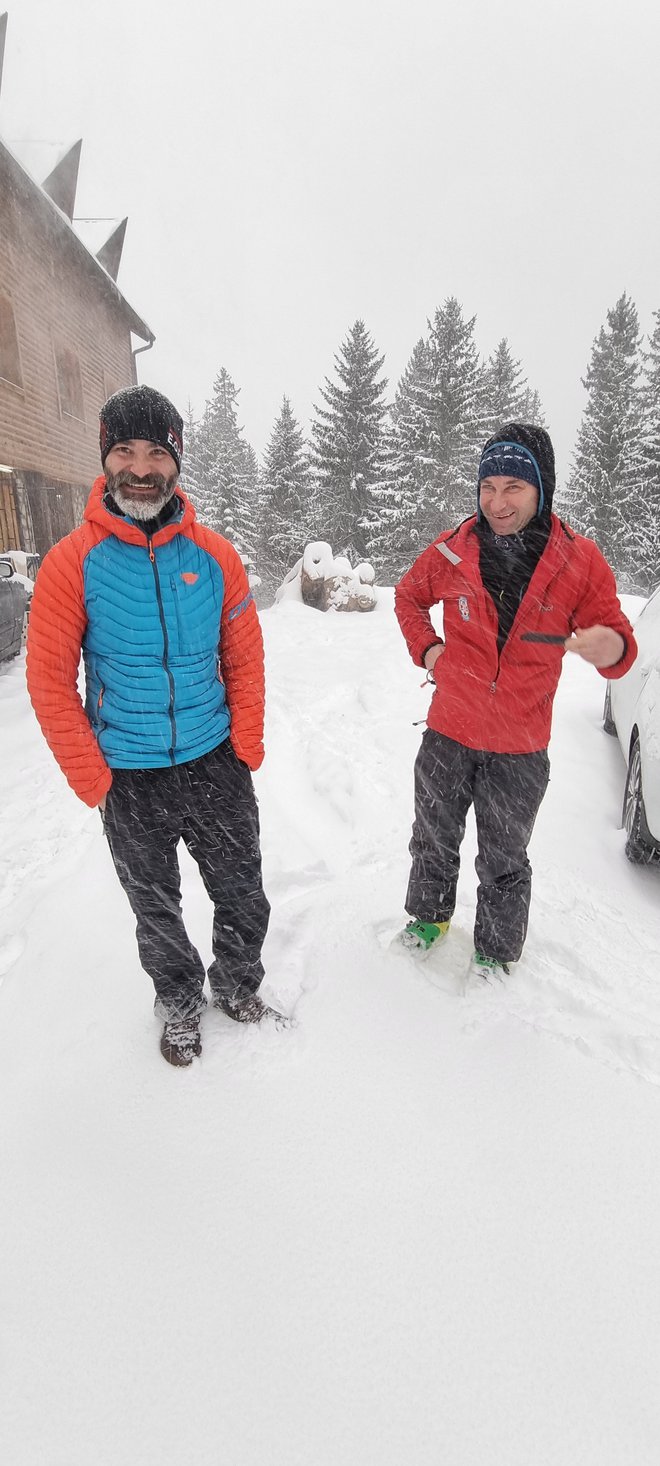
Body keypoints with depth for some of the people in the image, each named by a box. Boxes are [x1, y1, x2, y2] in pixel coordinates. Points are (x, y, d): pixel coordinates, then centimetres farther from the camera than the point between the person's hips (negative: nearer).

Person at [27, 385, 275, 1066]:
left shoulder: (214, 553, -3)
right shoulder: (71, 561, -10)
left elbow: (244, 658, 3)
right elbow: (50, 679, -8)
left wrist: (247, 748, -2)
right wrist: (95, 779, -9)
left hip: (216, 764, 2)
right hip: (129, 779, -1)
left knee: (243, 897, 15)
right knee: (156, 909, 17)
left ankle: (238, 989, 43)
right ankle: (180, 1004, 43)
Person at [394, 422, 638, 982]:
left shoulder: (580, 559, -11)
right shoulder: (452, 550, -7)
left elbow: (614, 636, -7)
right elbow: (408, 596, 13)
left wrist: (613, 648, -31)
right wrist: (426, 648, -2)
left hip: (520, 750, -1)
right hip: (448, 734, 2)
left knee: (504, 862, 15)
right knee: (434, 841, 20)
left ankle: (496, 952, 39)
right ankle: (429, 916, 48)